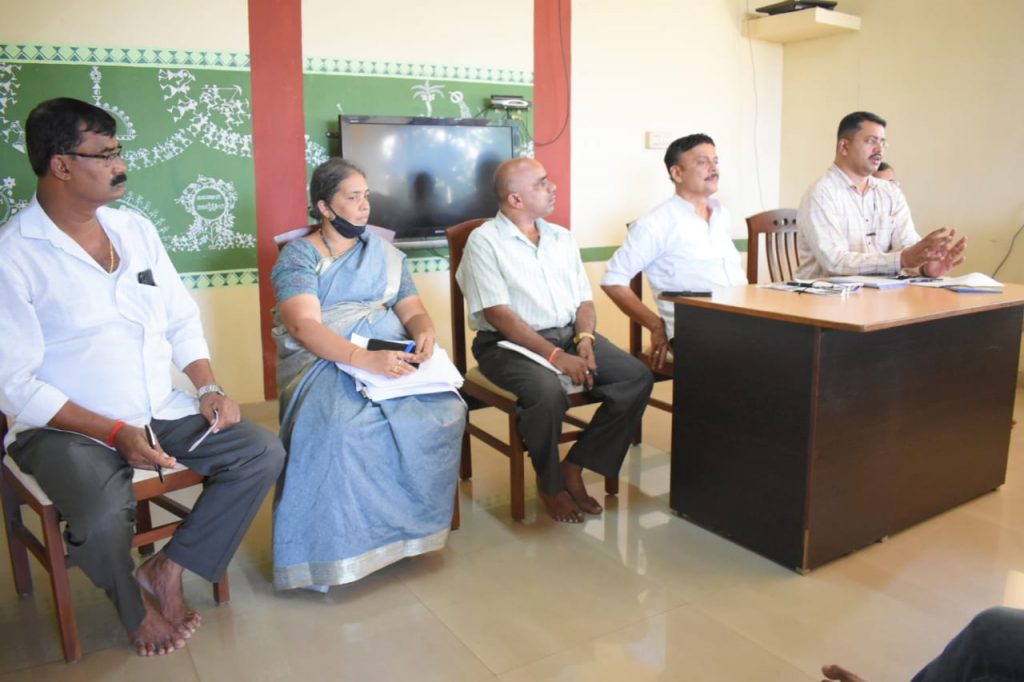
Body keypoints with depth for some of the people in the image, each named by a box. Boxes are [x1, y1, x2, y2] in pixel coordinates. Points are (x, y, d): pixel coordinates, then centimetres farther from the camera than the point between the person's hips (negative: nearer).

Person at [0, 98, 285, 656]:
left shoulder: (136, 228, 8)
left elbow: (181, 319, 13)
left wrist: (208, 387, -4)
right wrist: (115, 433, -21)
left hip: (160, 411, 6)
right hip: (66, 428, -5)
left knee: (263, 453, -10)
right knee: (104, 517, -32)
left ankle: (168, 569, 5)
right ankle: (134, 606, 4)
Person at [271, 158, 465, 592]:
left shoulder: (386, 254, 18)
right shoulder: (298, 257, 0)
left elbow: (412, 311, 12)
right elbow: (304, 326, -16)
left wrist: (424, 333, -15)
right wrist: (365, 360, -32)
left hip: (390, 356, 4)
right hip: (324, 362, -4)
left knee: (445, 411, -25)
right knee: (341, 428, -36)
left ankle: (416, 521, -5)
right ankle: (338, 550, -17)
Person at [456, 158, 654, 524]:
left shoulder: (562, 237, 15)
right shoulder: (484, 240, -5)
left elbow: (584, 299, 14)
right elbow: (498, 313, -14)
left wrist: (585, 339, -8)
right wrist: (555, 355, -22)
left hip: (569, 335, 6)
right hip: (509, 344, -6)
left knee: (637, 377, -14)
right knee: (548, 391, -35)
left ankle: (575, 466, -2)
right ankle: (549, 482, -6)